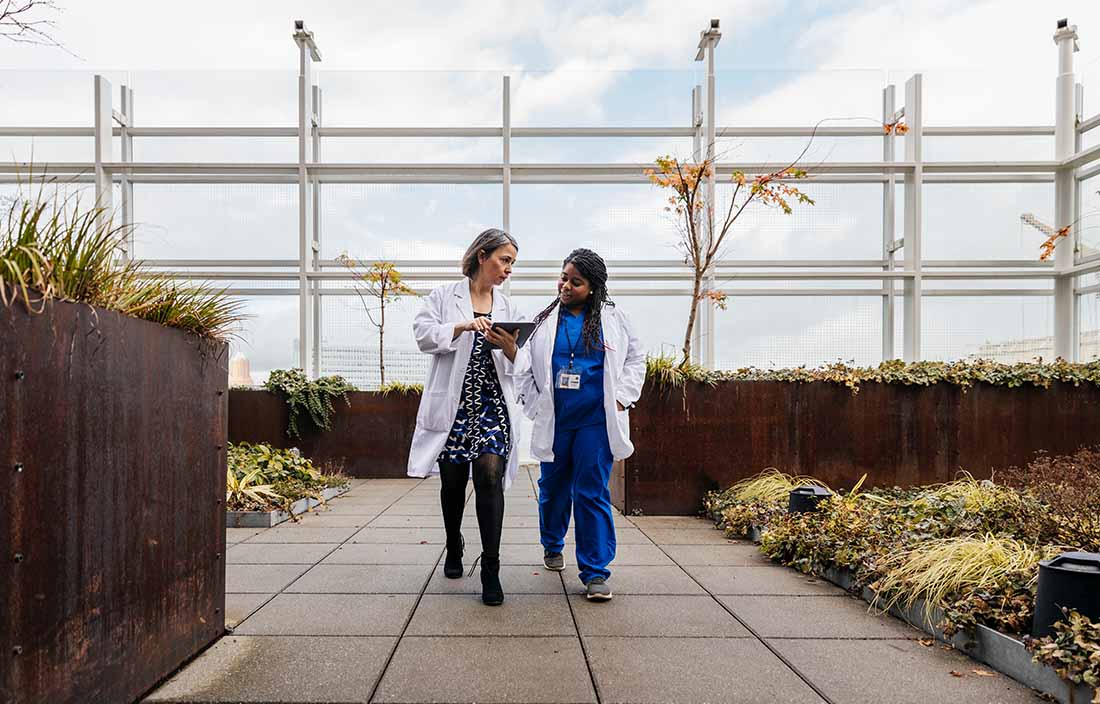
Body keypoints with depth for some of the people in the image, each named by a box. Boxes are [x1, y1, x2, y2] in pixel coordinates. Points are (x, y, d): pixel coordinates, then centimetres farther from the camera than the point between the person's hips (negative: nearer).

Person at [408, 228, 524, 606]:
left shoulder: (507, 308, 13)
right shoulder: (445, 296, 5)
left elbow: (517, 365, 11)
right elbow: (423, 333, -8)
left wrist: (510, 349, -12)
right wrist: (463, 327, -22)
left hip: (492, 404, 1)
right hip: (452, 405, -1)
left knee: (490, 476, -14)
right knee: (452, 481, 9)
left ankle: (491, 568, -10)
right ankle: (454, 549, 33)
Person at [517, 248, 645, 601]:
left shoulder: (612, 317, 4)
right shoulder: (545, 320, 5)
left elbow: (635, 358, 10)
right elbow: (526, 367, 10)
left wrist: (620, 399, 1)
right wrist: (535, 407, 3)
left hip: (596, 420, -2)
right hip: (554, 422, 2)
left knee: (592, 493, -4)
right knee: (553, 488, 14)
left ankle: (595, 572, 3)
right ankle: (552, 545, 40)